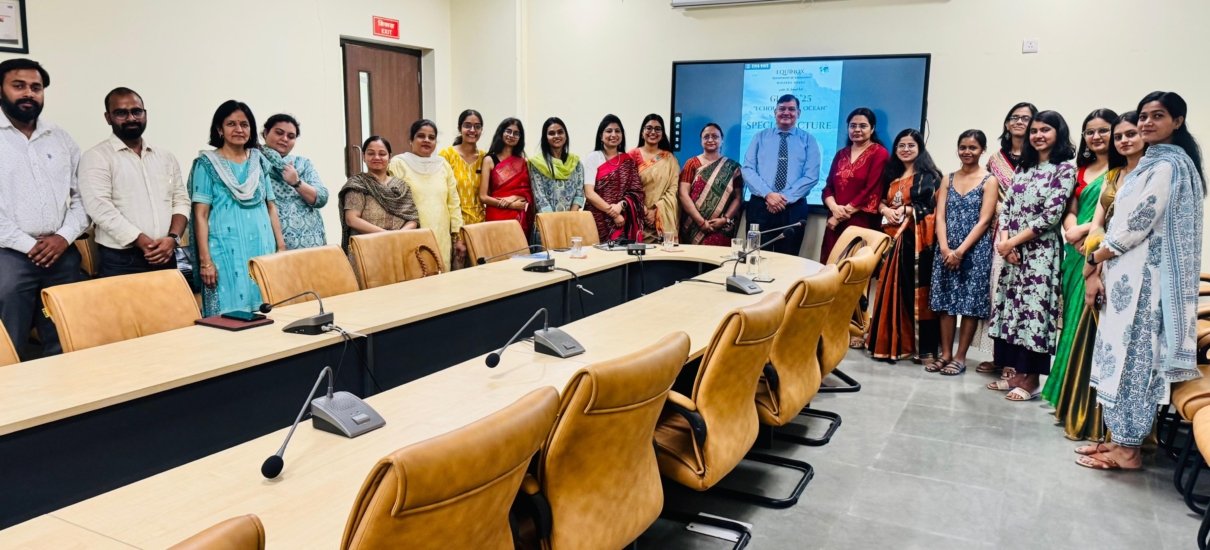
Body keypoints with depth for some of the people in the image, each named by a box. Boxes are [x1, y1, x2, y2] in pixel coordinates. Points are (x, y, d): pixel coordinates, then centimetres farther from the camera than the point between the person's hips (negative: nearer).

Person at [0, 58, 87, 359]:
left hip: (63, 255, 4)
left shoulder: (61, 139, 13)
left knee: (64, 346, 9)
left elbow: (82, 195, 11)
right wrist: (28, 245, -11)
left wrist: (65, 236, -5)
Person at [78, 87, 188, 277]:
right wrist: (143, 242, -17)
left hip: (165, 258, 4)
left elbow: (181, 201, 11)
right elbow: (101, 209, -12)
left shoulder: (166, 156, 14)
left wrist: (172, 238, -7)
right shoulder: (96, 157, -2)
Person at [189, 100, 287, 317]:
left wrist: (281, 246, 7)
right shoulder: (207, 164, 2)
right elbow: (201, 214, -3)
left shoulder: (259, 161, 13)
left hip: (262, 248, 4)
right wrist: (205, 260, -10)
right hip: (227, 250, -4)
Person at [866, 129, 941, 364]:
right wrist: (885, 209, -3)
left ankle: (924, 347, -2)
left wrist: (907, 210, -13)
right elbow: (880, 200, 17)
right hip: (892, 236, 6)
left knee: (917, 289, -6)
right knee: (891, 288, 5)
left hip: (916, 238, -5)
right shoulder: (891, 174, 19)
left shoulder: (929, 175, 1)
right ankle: (891, 341, 14)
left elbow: (933, 206, -8)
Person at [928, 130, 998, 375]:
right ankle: (945, 354, 13)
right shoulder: (949, 179, 11)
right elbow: (940, 216, 4)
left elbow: (984, 221, -8)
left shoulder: (989, 181, 0)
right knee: (946, 302, 5)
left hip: (975, 251, -4)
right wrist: (945, 248, -11)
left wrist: (961, 250, -15)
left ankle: (960, 357, 6)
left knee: (971, 303, -1)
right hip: (947, 250, 4)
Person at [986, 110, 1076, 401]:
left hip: (1041, 251, -6)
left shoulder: (1065, 169, -5)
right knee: (1011, 307, 7)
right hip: (1012, 251, 7)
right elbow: (1006, 207, 10)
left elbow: (1051, 216, -13)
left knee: (1034, 309, -5)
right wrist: (1003, 239, -7)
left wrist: (1012, 241, -12)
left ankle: (1031, 379, 5)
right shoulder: (1024, 167, 15)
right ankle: (1017, 373, 17)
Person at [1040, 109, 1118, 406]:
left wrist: (1083, 230, -15)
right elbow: (1070, 210, 13)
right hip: (1076, 252, 6)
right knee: (1071, 319, 9)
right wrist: (1073, 232, -6)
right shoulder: (1081, 170, 17)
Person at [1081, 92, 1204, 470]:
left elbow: (1140, 222, -17)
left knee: (1133, 354, -5)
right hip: (1131, 272, 10)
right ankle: (1123, 436, 18)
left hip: (1143, 276, -10)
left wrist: (1098, 255, -5)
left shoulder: (1167, 164, -13)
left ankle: (1127, 449, 2)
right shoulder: (1155, 162, 18)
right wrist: (1105, 255, 10)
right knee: (1128, 353, 11)